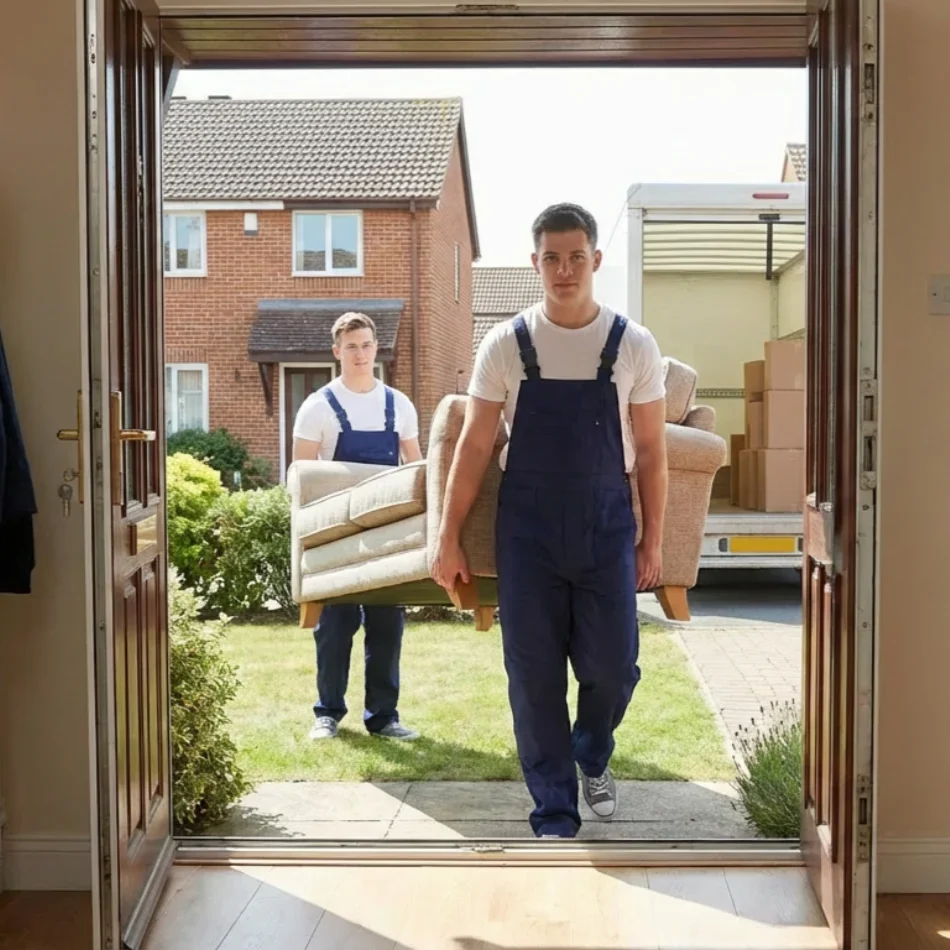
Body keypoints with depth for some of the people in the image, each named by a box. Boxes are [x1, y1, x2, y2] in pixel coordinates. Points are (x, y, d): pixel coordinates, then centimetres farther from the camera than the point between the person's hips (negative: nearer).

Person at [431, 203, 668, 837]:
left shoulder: (634, 345, -1)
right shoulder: (506, 345, -1)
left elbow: (651, 451, 4)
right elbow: (475, 446, 2)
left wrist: (652, 542, 2)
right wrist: (450, 539, 0)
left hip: (607, 529, 0)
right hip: (527, 530, 0)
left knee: (613, 666, 0)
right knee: (534, 676, 3)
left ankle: (593, 757, 35)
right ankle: (555, 817, 16)